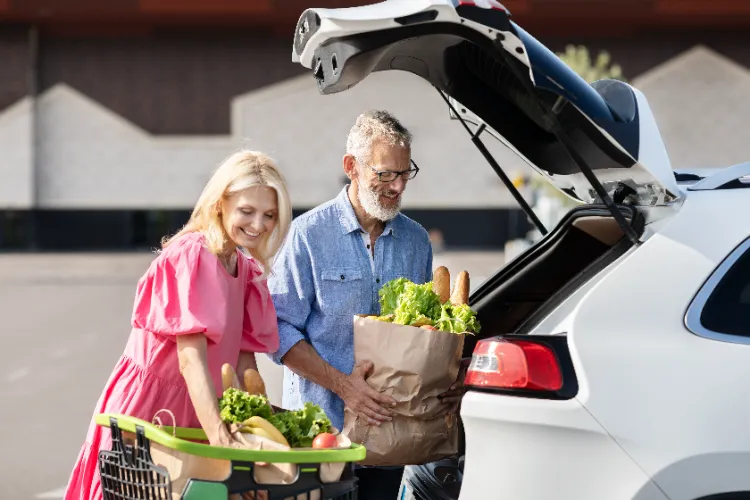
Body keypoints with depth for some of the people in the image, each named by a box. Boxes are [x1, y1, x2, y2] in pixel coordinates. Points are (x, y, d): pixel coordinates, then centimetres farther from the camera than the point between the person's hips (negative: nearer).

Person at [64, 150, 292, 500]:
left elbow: (244, 360, 4)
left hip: (195, 414, 7)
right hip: (147, 405, -7)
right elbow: (191, 359, -27)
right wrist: (220, 438, -38)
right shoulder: (191, 255, -17)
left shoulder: (247, 271, 7)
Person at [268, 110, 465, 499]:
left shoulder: (416, 241, 11)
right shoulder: (308, 235, -4)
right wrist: (340, 384, -18)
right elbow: (280, 329, -8)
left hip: (389, 429, 4)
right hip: (323, 426, -4)